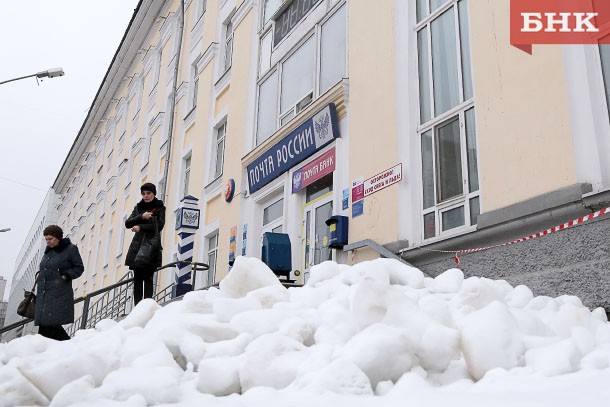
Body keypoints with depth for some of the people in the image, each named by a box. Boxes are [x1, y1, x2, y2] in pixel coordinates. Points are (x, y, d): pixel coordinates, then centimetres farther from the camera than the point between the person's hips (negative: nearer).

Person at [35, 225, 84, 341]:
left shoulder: (70, 249, 0)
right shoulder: (48, 251, 19)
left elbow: (79, 268, 2)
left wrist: (67, 275, -12)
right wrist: (40, 275, 8)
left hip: (59, 296, -7)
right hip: (43, 294, 7)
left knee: (51, 325, -16)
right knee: (44, 326, 1)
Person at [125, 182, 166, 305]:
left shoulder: (160, 208, 7)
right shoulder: (138, 208, 18)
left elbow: (159, 226, -8)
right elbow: (127, 223, 6)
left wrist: (140, 227, -13)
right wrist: (141, 217, -9)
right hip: (137, 246, 4)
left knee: (148, 277, -11)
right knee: (137, 278, -1)